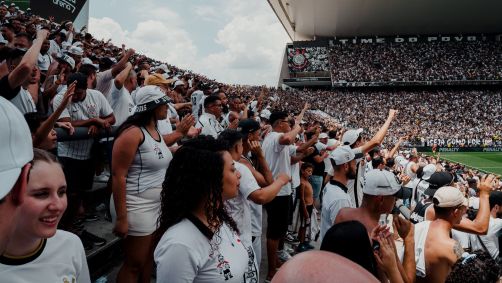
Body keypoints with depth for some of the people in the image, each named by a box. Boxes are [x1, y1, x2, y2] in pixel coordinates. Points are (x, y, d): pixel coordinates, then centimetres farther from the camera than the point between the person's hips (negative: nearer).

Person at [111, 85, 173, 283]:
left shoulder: (155, 130, 8)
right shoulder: (133, 133, -18)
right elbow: (118, 176, -21)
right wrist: (121, 218, -22)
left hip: (157, 205, 9)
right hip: (137, 207, -8)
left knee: (149, 258, 19)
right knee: (135, 264, 5)